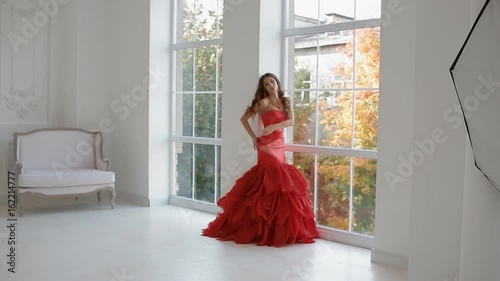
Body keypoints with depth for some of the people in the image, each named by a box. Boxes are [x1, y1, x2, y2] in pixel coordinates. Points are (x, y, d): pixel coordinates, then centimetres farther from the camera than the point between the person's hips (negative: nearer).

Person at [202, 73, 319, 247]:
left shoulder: (286, 102, 13)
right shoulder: (263, 103, -3)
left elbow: (291, 121, -2)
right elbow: (243, 118, 0)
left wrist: (275, 126, -17)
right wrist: (253, 138, -2)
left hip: (280, 147, 6)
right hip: (267, 147, -6)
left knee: (281, 184, 6)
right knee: (272, 184, -9)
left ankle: (281, 228, 13)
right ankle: (268, 228, -3)